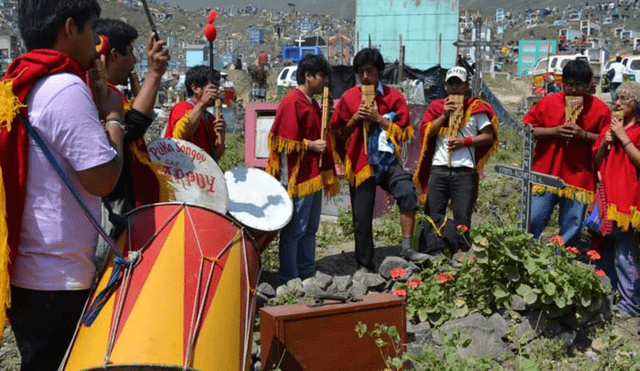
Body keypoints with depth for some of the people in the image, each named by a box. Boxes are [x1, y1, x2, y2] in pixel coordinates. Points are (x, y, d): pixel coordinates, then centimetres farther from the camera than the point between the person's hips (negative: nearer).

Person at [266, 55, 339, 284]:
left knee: (310, 228, 16)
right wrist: (312, 145, -15)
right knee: (294, 229, -3)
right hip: (298, 176, -10)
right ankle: (289, 279, 5)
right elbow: (286, 142, -19)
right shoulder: (292, 102, -14)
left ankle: (307, 273, 26)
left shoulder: (312, 103, 17)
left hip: (313, 175, 10)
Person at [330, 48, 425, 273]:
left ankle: (407, 248, -20)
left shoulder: (393, 97, 3)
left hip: (387, 160, 0)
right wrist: (355, 119, -11)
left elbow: (404, 132, 0)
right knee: (362, 219, 5)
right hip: (360, 163, 1)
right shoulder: (348, 98, 4)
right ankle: (364, 266, 19)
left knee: (407, 192, -28)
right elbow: (338, 134, 7)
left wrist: (379, 119, -12)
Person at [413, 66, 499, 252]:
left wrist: (464, 141, -9)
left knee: (462, 220, -2)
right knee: (432, 217, 3)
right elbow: (425, 132, 2)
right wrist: (444, 115, -6)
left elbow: (489, 136, 3)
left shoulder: (476, 108, 8)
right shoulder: (436, 106, 14)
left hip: (464, 170, -2)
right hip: (438, 168, 2)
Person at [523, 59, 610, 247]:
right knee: (532, 221, 0)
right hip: (545, 174, 1)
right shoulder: (548, 102, 3)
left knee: (571, 229, 5)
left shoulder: (600, 109, 1)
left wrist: (584, 135, -14)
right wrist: (553, 131, -10)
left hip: (579, 180, 0)